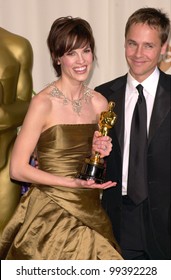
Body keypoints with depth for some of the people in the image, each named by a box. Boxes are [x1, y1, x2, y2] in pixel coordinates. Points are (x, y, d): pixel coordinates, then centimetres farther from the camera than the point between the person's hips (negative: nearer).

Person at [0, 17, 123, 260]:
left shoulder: (99, 102, 4)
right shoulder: (44, 103, -13)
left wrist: (99, 153, -6)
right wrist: (73, 183, -18)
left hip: (90, 211, 5)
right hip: (51, 213, -5)